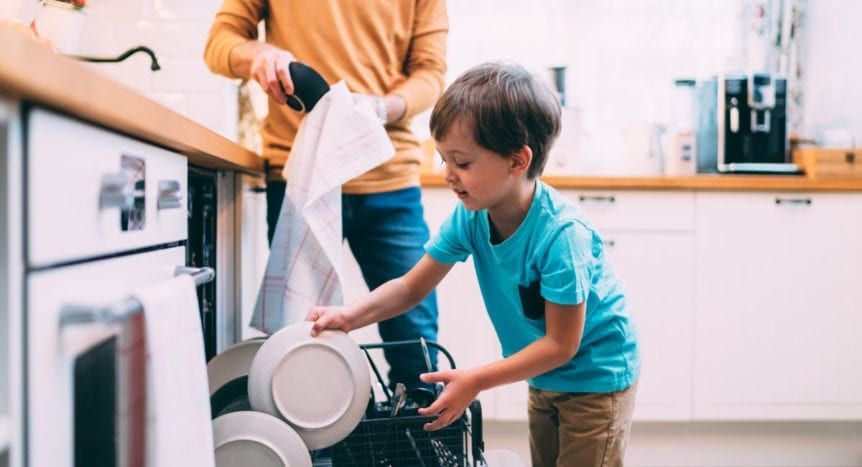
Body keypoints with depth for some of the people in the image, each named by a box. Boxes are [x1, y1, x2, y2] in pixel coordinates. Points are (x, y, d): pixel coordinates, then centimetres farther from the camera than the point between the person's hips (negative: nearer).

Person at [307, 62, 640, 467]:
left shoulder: (560, 235, -33)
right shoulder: (470, 216, -13)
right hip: (545, 379, 7)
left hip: (596, 377, -7)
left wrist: (476, 381, -27)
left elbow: (561, 344, -27)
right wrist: (350, 315, -23)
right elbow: (412, 286, -6)